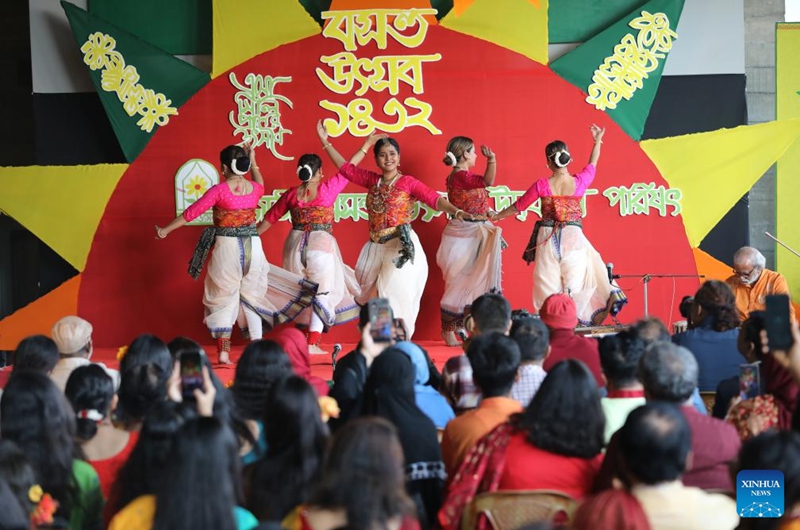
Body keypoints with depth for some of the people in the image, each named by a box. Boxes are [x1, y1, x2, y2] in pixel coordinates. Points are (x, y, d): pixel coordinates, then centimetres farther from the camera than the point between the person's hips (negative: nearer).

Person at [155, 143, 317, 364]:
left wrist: (166, 230, 7)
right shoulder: (254, 188, 1)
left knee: (223, 298, 7)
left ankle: (223, 351, 0)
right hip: (253, 247, 3)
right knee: (251, 296, 16)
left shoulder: (219, 190, -11)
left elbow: (191, 213, -3)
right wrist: (253, 162, 34)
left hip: (227, 247, -3)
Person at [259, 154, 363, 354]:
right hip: (321, 245, -4)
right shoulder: (328, 189, -6)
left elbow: (269, 218, 9)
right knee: (322, 292, 0)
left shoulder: (291, 194, 3)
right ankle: (312, 343, -7)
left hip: (295, 245, 4)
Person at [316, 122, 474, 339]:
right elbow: (345, 167, 19)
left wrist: (456, 211, -31)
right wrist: (325, 142, 19)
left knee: (394, 297, -9)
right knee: (372, 298, 7)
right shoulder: (372, 180, 11)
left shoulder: (408, 182, -4)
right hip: (376, 247, 6)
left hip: (401, 247, -6)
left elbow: (434, 199, -14)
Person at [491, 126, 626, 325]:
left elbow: (518, 206, 2)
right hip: (573, 237, 1)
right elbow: (592, 165, 17)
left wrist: (497, 216, 19)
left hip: (548, 238, -1)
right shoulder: (579, 182, -5)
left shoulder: (542, 185, -10)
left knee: (548, 284, 4)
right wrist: (597, 141, 33)